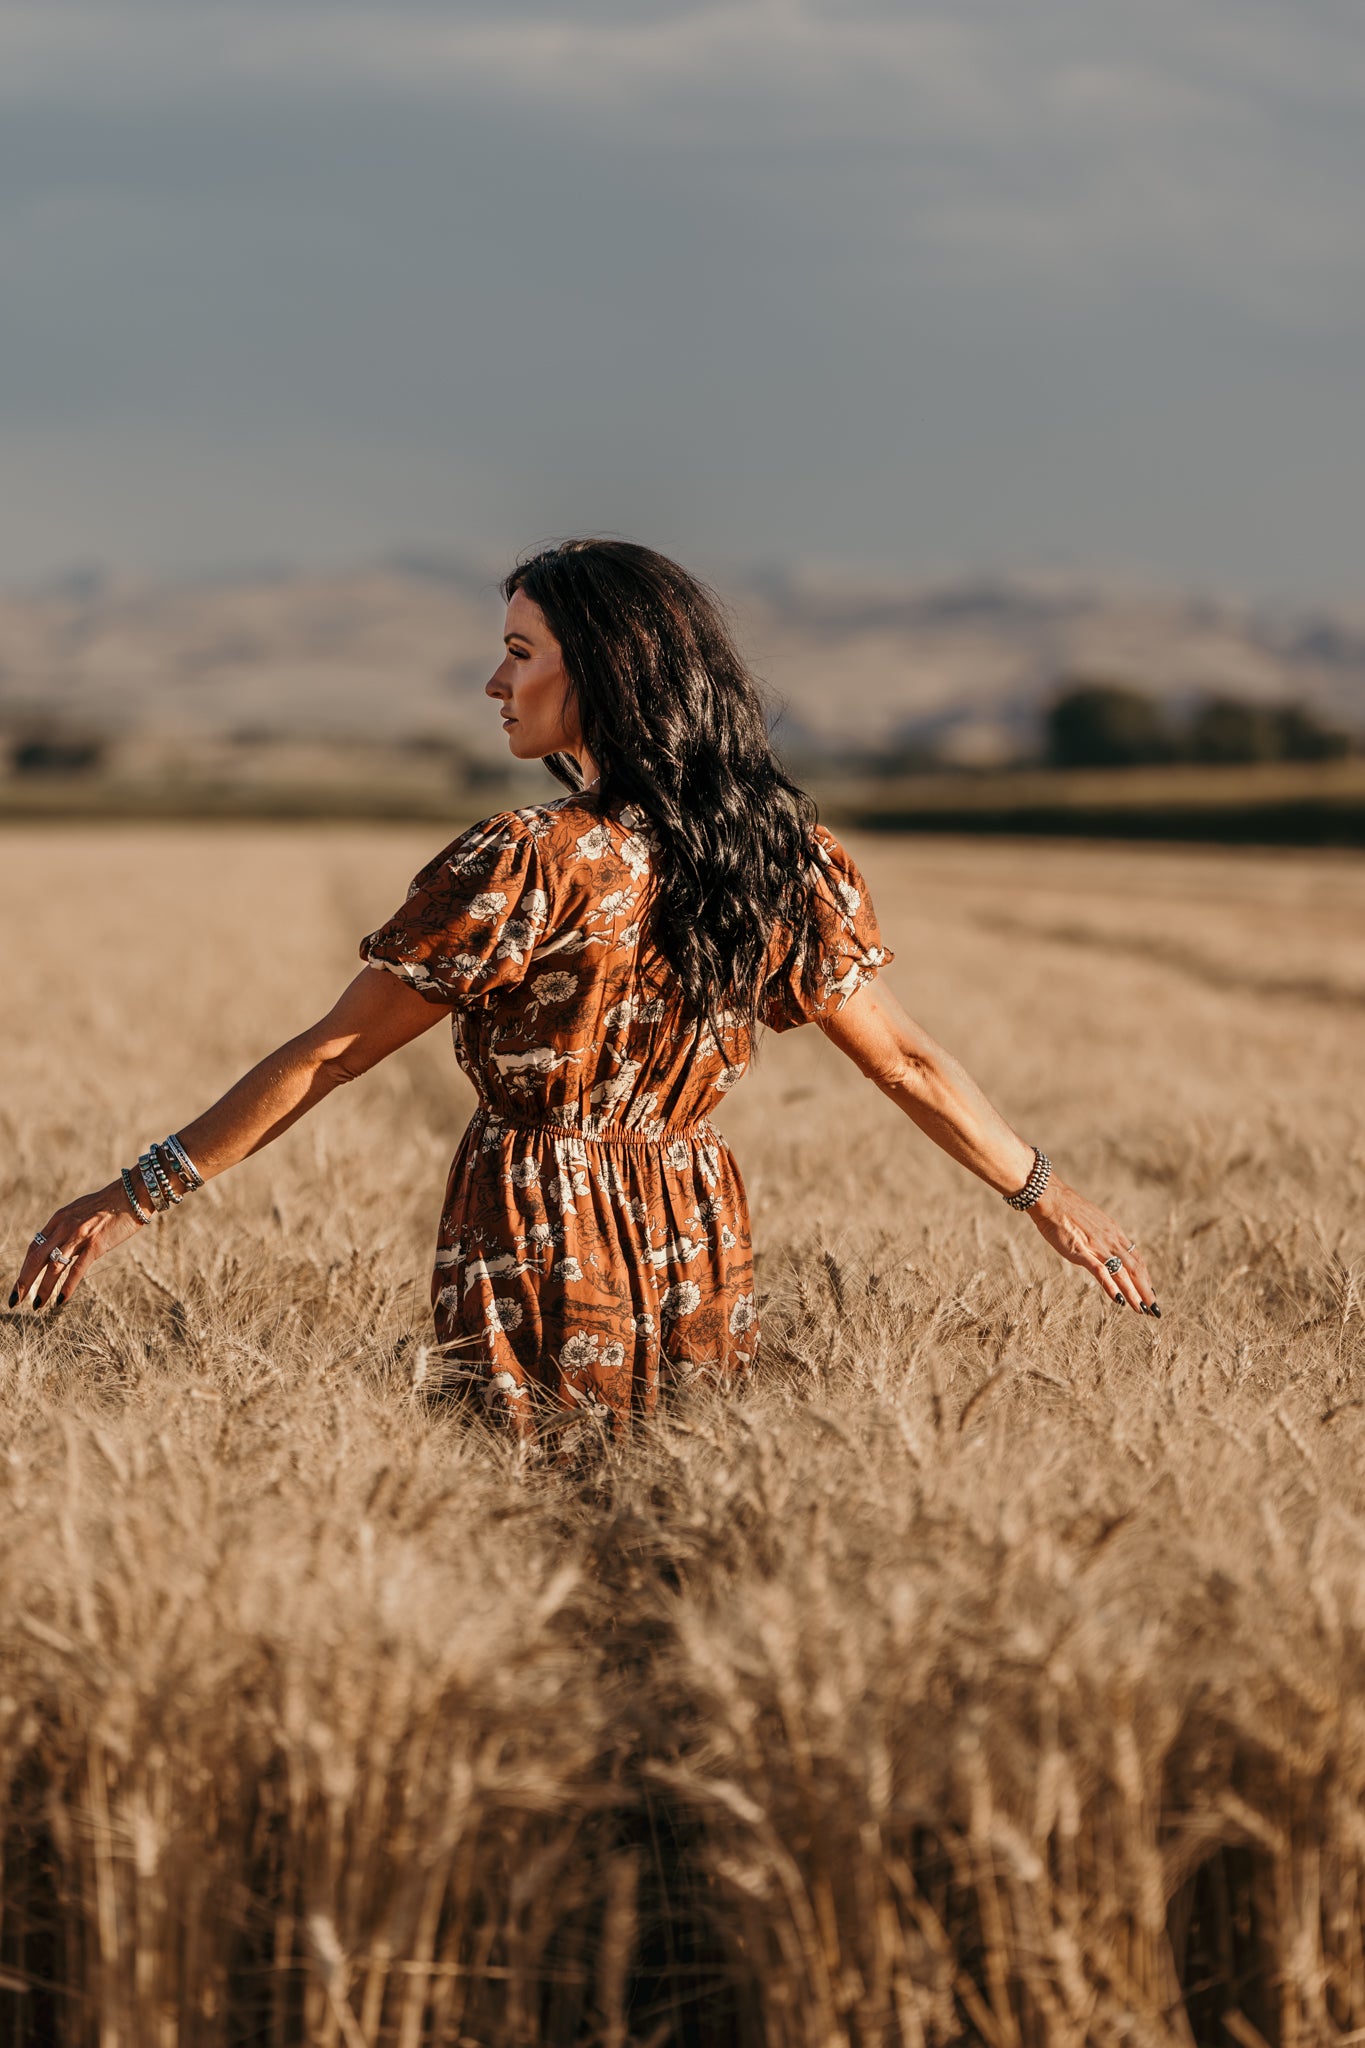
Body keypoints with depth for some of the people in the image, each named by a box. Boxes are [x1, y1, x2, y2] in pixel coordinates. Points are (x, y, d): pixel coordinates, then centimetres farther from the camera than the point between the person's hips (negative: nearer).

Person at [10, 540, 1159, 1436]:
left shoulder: (533, 868, -16)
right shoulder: (784, 855, 1)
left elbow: (331, 1056, -13)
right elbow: (909, 1061, 8)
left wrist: (138, 1196, -7)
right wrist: (1047, 1193, 22)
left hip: (539, 1260, -6)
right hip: (704, 1263, 6)